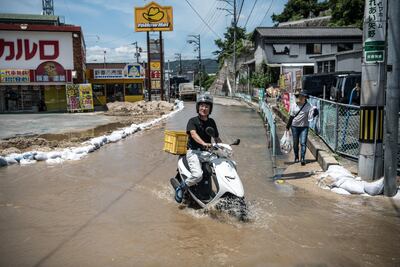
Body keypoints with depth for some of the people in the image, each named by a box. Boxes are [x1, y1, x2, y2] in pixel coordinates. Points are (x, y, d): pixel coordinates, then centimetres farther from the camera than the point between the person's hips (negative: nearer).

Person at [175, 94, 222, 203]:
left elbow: (216, 138, 18)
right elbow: (193, 133, -23)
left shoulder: (211, 122, 13)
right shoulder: (193, 121, -4)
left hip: (207, 152, 5)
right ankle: (181, 188, -2)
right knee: (198, 175, -30)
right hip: (194, 152, -5)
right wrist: (203, 143, -42)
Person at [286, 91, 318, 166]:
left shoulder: (308, 106, -3)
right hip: (295, 126, 2)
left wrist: (315, 111, -30)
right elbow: (291, 116, 9)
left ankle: (302, 158, -9)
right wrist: (288, 126, 11)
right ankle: (296, 157, 25)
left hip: (304, 127, -2)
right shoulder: (295, 106, 3)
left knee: (303, 143, -10)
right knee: (295, 143, 10)